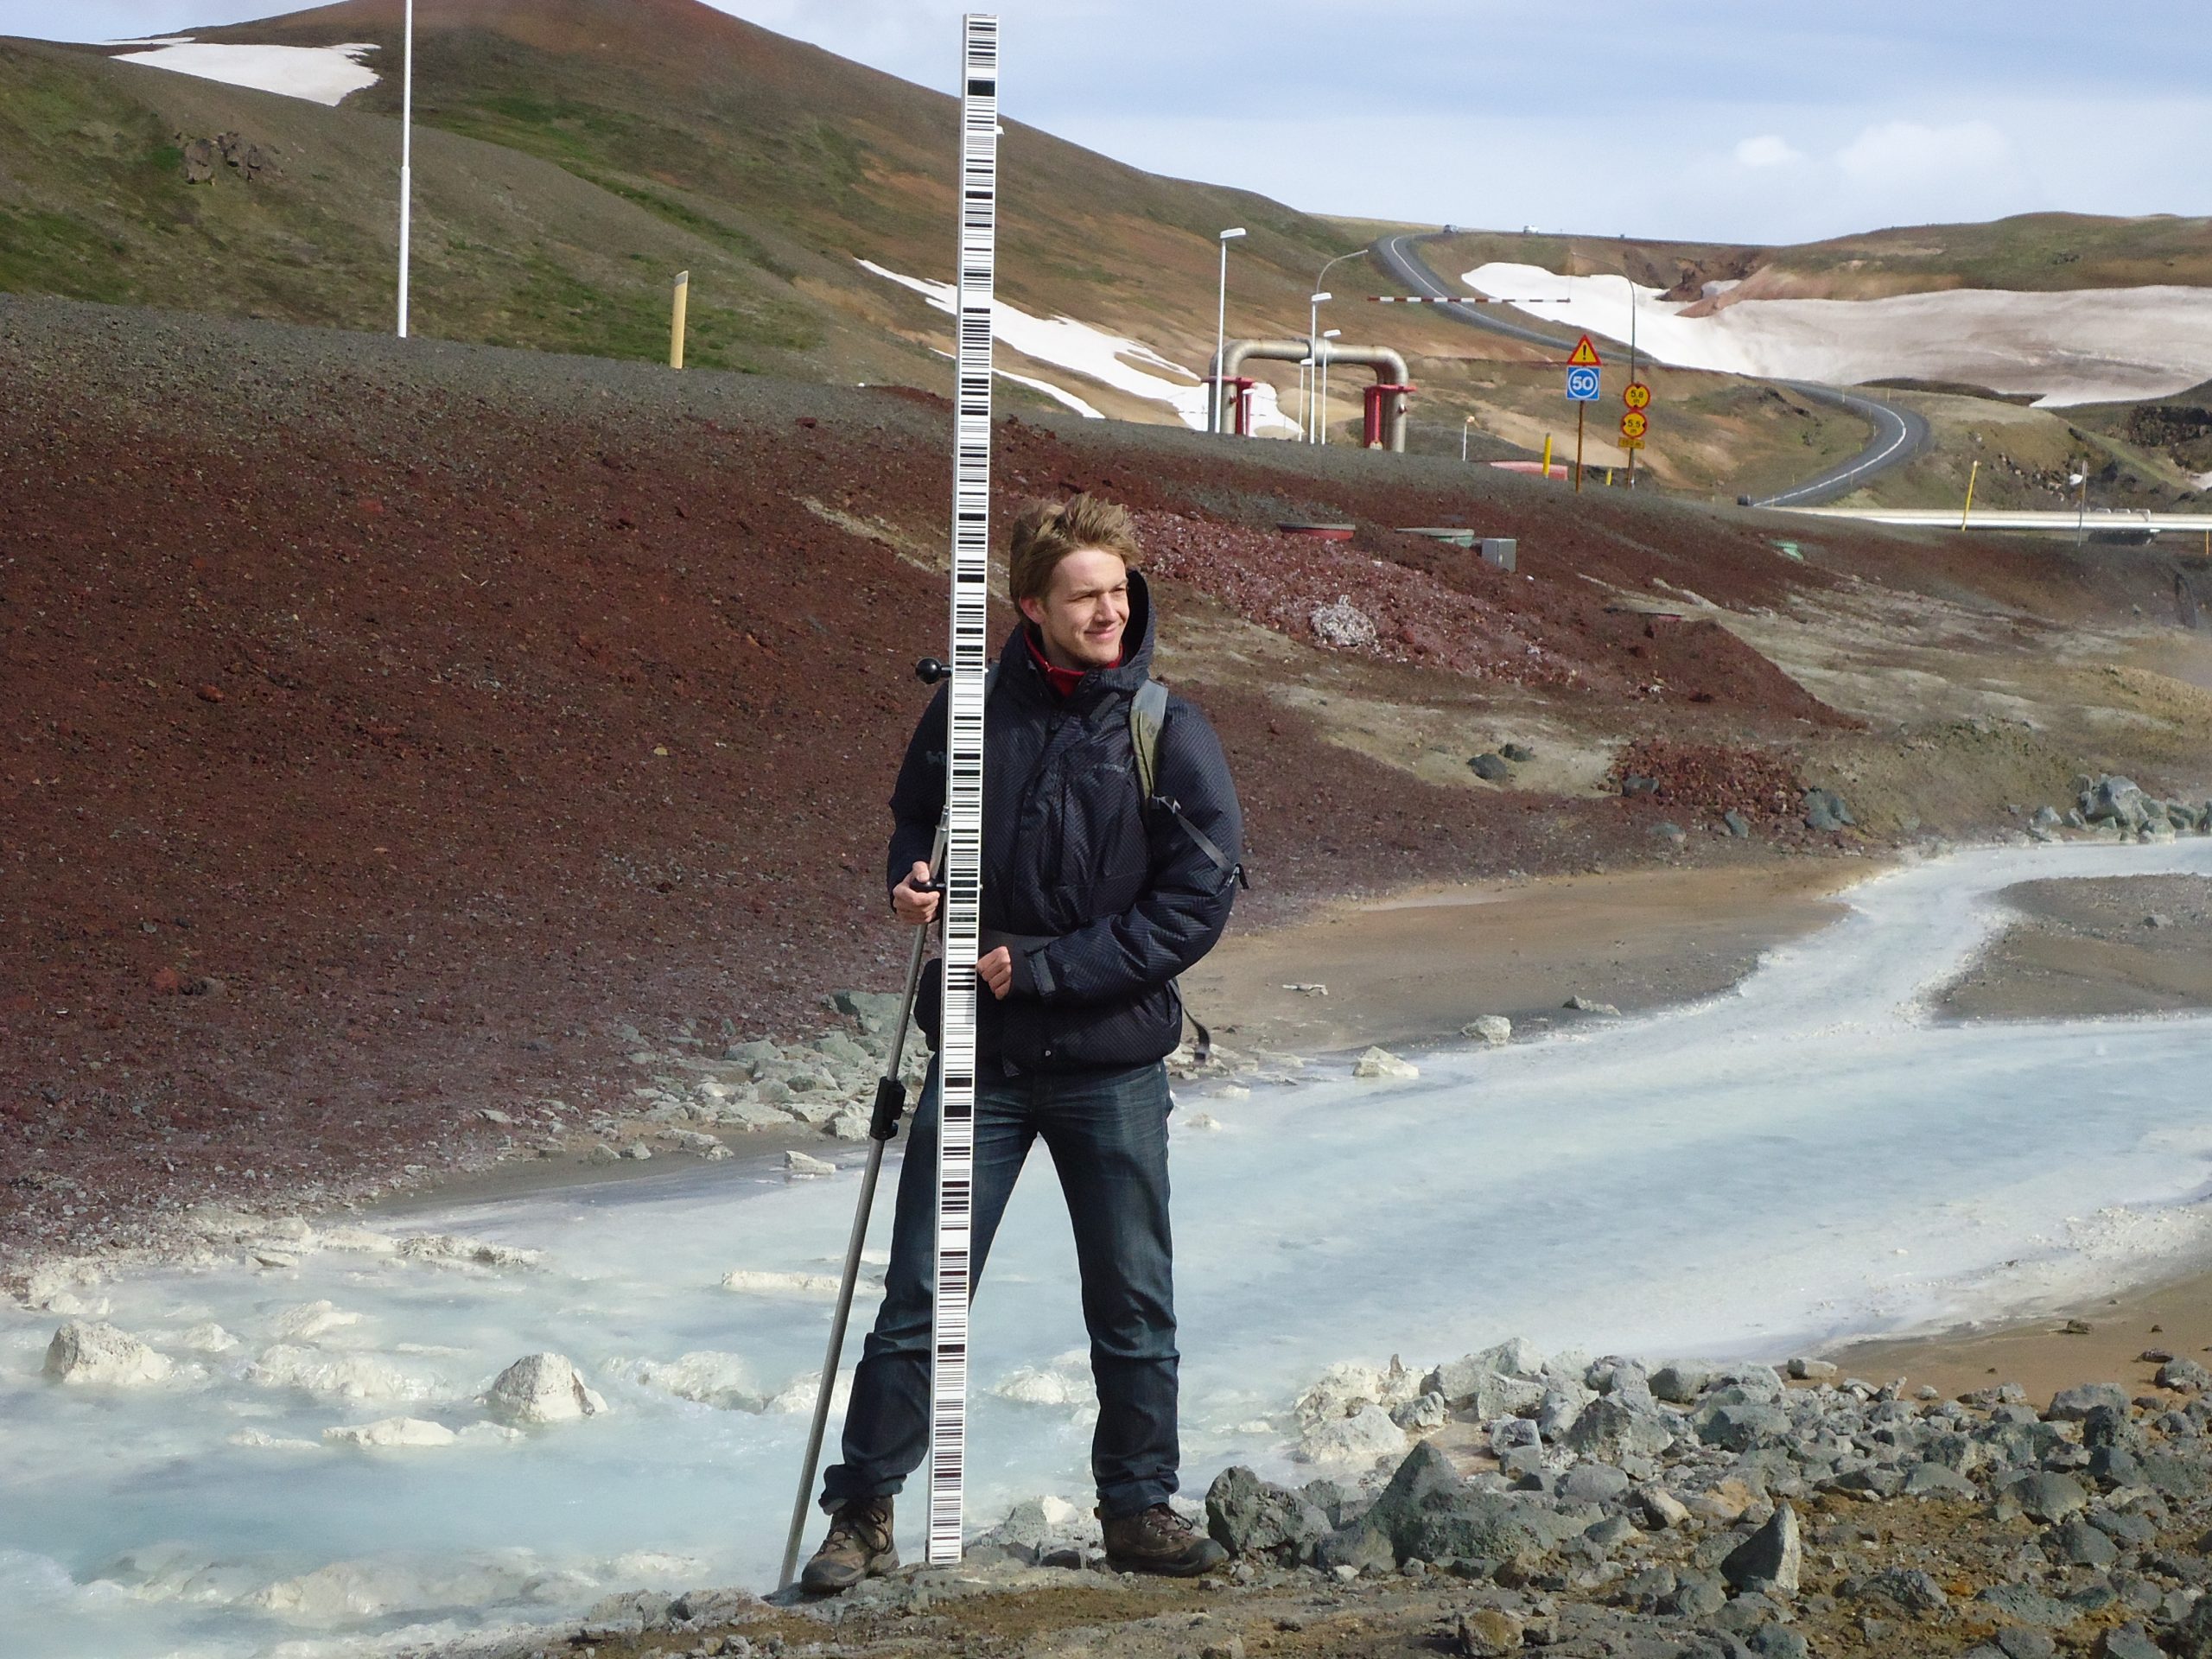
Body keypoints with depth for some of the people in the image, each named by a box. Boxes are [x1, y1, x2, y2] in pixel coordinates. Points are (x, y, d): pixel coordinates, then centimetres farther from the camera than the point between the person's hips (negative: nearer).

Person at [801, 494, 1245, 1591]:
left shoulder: (1169, 734, -7)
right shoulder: (972, 711, -1)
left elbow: (1198, 900, -11)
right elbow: (916, 814, 17)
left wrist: (1045, 966, -15)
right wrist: (913, 880, -7)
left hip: (1112, 1063, -1)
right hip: (978, 1057, 1)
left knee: (1135, 1305, 8)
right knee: (920, 1296, 2)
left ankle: (1140, 1508, 23)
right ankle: (862, 1513, 11)